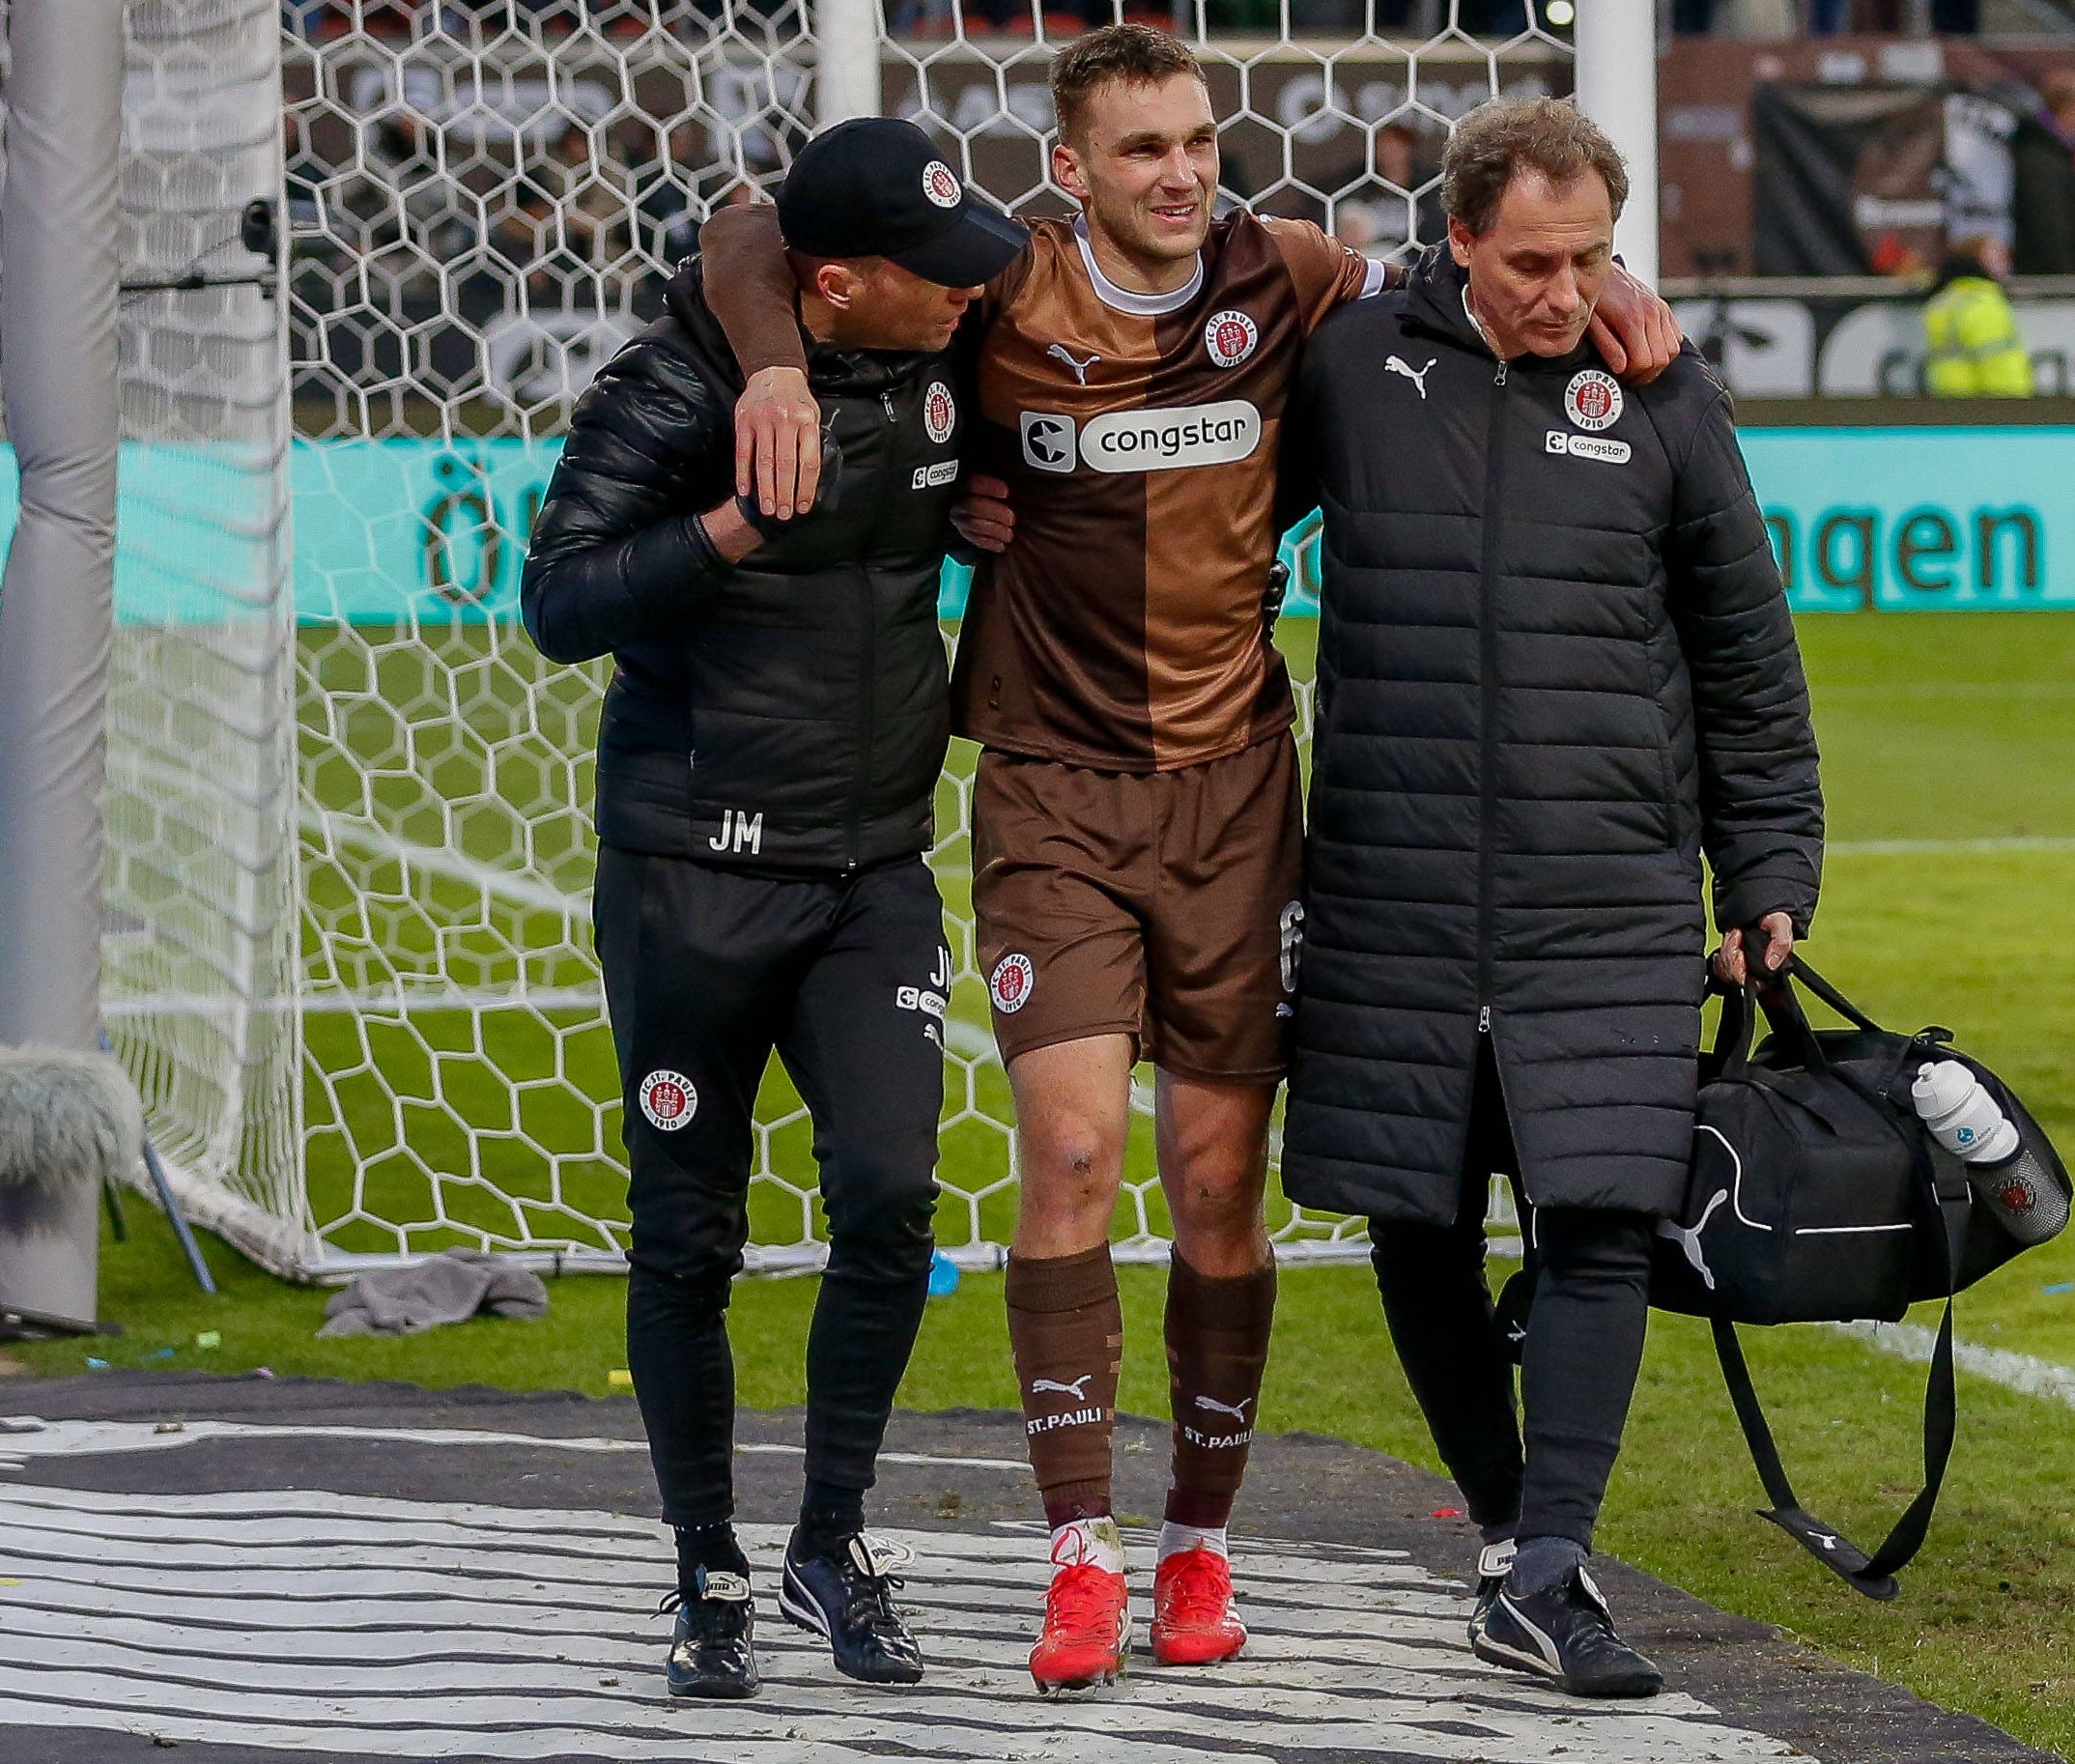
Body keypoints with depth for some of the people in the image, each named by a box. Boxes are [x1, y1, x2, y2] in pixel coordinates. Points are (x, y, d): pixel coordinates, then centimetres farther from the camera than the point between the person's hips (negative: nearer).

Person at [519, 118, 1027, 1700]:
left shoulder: (945, 366, 3)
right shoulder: (673, 395, -13)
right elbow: (560, 607, -21)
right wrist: (745, 525, -30)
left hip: (876, 873, 4)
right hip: (693, 872, -4)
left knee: (890, 1194, -11)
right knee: (689, 1240, 4)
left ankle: (835, 1540, 7)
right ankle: (709, 1576, 18)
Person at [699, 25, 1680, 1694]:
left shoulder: (1279, 278, 1)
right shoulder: (1002, 294, -6)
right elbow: (760, 227, -2)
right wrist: (776, 363, -21)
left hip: (1233, 788, 2)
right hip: (1054, 793, -2)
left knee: (1222, 1185, 4)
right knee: (1071, 1150, -14)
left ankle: (1200, 1553, 18)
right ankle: (1083, 1557, -9)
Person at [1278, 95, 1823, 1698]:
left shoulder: (1666, 403, 3)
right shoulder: (1353, 369, 2)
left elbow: (1748, 666, 11)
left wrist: (1771, 881, 10)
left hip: (1608, 903, -1)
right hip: (1391, 898, 1)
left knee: (1599, 1225, -10)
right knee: (1417, 1233, 5)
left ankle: (1545, 1578, -10)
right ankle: (1514, 1532, 21)